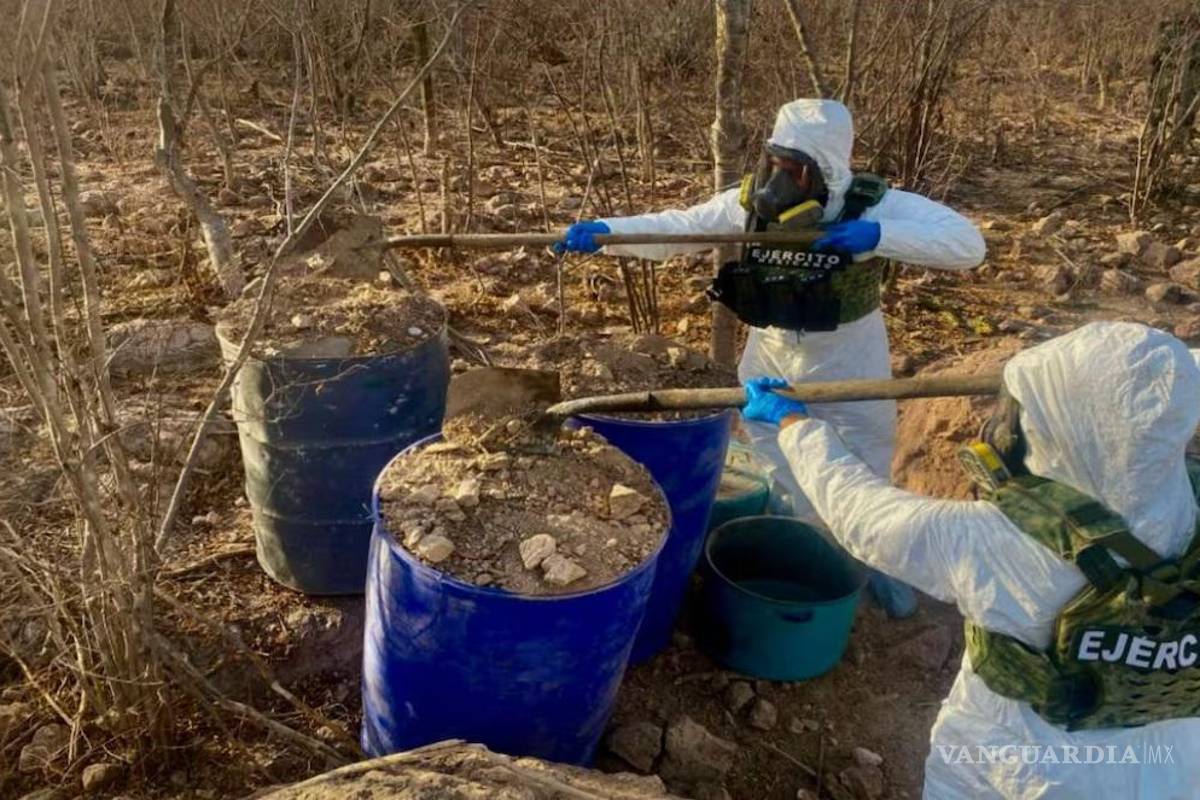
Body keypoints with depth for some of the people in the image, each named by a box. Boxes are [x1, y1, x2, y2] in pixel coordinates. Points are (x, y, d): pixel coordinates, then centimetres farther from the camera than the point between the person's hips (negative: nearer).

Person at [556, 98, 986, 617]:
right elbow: (676, 227, -14)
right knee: (772, 468, 16)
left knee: (865, 465, 13)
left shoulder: (873, 206, -24)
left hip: (847, 356, -3)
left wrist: (878, 237, -42)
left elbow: (968, 244, -30)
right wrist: (602, 231, -28)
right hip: (771, 351, 3)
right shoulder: (750, 203, -14)